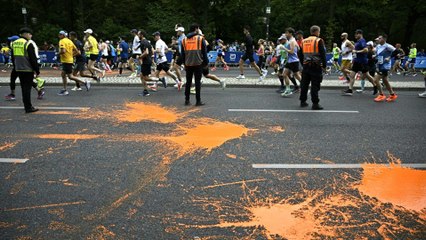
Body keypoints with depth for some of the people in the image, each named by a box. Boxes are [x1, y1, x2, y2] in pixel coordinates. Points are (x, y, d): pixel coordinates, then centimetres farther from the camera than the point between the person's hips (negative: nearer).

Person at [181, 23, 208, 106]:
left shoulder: (184, 40, 9)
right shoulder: (200, 39, -2)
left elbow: (183, 54, 14)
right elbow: (204, 52, -2)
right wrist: (205, 62, 7)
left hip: (188, 64, 4)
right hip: (198, 64, -4)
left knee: (188, 82, 11)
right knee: (197, 82, 0)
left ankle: (187, 100, 14)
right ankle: (198, 101, 1)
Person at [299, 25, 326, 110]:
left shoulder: (304, 41, 11)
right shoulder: (319, 40, -6)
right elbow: (323, 54, -8)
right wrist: (324, 66, -2)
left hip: (306, 65, 6)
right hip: (316, 66, -5)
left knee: (304, 84, 12)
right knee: (315, 85, -4)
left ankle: (303, 101, 19)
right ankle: (315, 104, -3)